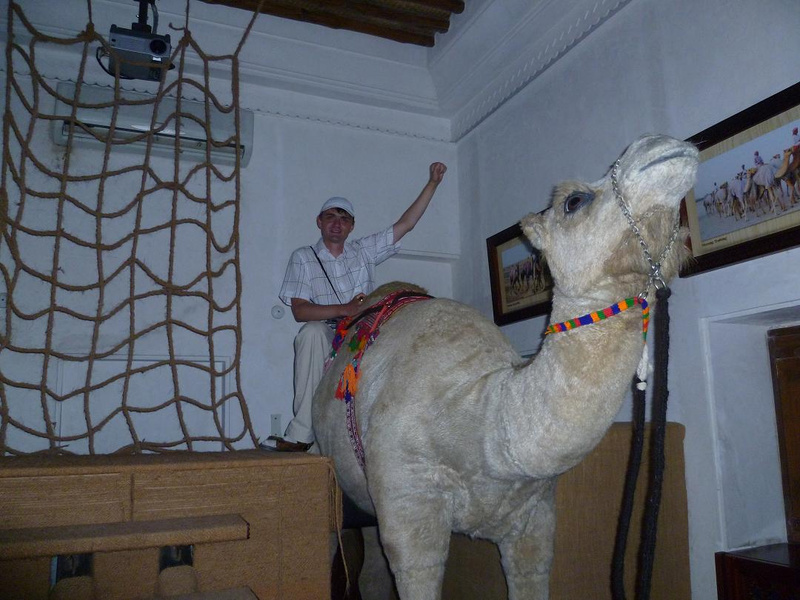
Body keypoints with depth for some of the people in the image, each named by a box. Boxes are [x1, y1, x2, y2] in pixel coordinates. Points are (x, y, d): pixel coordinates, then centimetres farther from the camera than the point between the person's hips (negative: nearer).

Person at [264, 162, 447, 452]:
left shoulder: (363, 250, 15)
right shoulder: (303, 257, 7)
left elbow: (405, 224, 13)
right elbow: (299, 311, -5)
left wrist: (432, 183, 8)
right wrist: (345, 310, -17)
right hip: (325, 341, -3)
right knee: (312, 331, -36)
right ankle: (302, 434, -35)